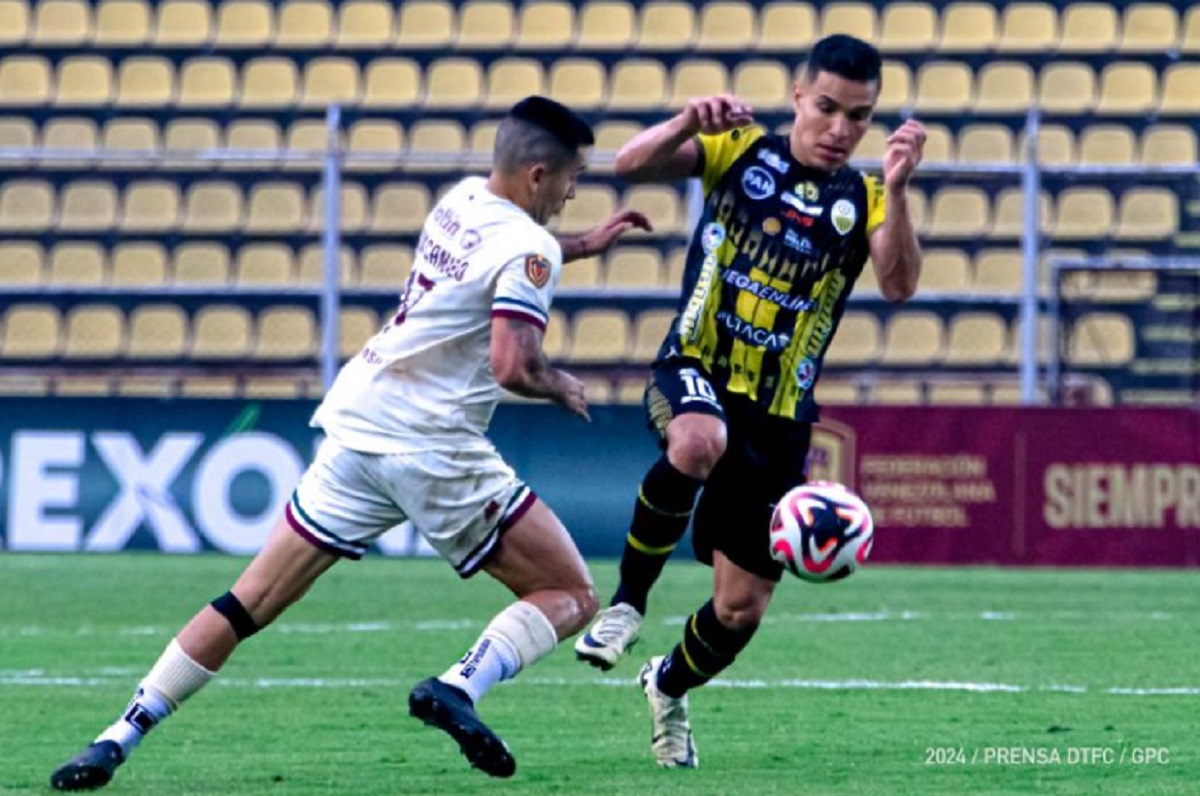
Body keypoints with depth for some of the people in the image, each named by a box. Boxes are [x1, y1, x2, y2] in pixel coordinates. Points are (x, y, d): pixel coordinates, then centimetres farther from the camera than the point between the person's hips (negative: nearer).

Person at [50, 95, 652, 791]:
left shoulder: (462, 200, 14)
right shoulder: (528, 248, -10)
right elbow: (512, 365, -21)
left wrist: (581, 245, 40)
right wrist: (560, 387, -1)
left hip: (356, 427, 7)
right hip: (433, 452, -7)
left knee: (250, 604, 9)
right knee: (570, 597, 3)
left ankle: (118, 739, 4)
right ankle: (459, 688, -21)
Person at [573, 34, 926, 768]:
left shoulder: (863, 201, 1)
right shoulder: (741, 152, 1)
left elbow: (899, 285, -17)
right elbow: (632, 165, -10)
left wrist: (897, 191, -31)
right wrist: (689, 122, -29)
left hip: (779, 422, 2)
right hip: (696, 375, -2)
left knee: (743, 607, 7)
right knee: (699, 442, -41)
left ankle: (670, 687, 41)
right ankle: (628, 599, -20)